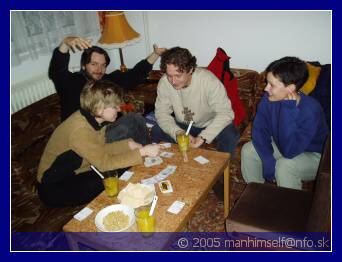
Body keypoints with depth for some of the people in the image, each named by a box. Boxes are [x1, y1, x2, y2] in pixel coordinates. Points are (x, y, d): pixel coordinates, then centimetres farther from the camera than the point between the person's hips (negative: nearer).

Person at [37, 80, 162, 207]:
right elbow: (104, 163, -29)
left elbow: (100, 149, 4)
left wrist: (128, 144, -7)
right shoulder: (79, 130, -32)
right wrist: (142, 152, -28)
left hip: (75, 174, 8)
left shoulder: (92, 118, -6)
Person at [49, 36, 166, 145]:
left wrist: (155, 54, 0)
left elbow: (135, 74, 9)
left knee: (136, 118, -10)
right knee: (123, 131, -25)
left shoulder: (109, 80, 10)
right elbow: (56, 71, -25)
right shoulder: (71, 82, -6)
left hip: (107, 130, 6)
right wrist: (65, 42, -43)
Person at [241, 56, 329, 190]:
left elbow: (289, 151, -37)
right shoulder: (269, 99, -18)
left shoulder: (310, 110, -33)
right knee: (248, 150, -13)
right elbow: (259, 131, -14)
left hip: (313, 156, -5)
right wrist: (269, 164, -25)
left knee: (284, 165, -33)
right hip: (282, 147, 6)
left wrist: (288, 109, -40)